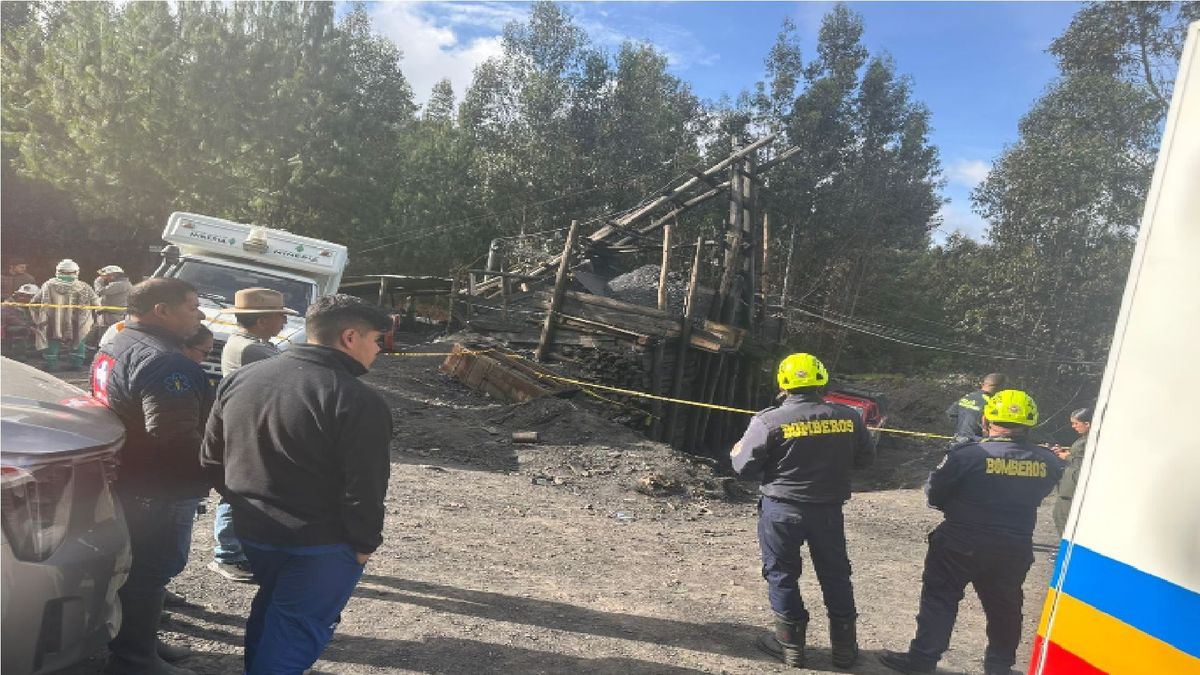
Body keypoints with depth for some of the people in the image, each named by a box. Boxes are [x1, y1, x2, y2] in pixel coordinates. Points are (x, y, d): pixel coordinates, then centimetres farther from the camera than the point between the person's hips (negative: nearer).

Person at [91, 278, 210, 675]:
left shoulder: (116, 348, 11)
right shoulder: (164, 361, -25)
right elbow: (175, 435, -32)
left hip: (126, 480, 11)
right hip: (160, 490, -11)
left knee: (135, 565, 22)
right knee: (150, 571, 2)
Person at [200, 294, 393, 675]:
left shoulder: (239, 380, 2)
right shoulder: (358, 401, -21)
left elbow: (211, 460, 10)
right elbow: (363, 488, -21)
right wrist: (366, 543, -6)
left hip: (252, 529, 7)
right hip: (322, 542, -7)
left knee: (270, 609, 28)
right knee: (297, 629, 7)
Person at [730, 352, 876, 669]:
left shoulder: (769, 420, -15)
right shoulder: (848, 417, -4)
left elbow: (744, 466, -10)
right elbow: (866, 459, 8)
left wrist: (736, 451, 12)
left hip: (782, 509, -3)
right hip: (829, 510, 3)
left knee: (781, 573, 13)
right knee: (835, 575, 18)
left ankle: (791, 643, 20)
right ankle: (844, 646, 28)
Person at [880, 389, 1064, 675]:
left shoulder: (967, 455, -19)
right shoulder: (1048, 463, -5)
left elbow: (933, 492, -9)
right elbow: (1036, 496, 11)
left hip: (960, 546, -4)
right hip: (1015, 550, 4)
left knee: (940, 599, 8)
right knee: (1004, 607, 20)